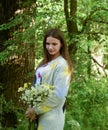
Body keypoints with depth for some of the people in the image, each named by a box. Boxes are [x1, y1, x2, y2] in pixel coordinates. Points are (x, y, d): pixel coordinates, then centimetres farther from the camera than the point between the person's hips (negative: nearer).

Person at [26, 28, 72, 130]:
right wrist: (32, 107, 0)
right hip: (40, 114, 7)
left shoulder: (62, 65, -14)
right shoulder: (46, 62, 10)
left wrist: (36, 110, -14)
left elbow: (58, 95, -19)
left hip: (51, 116, -7)